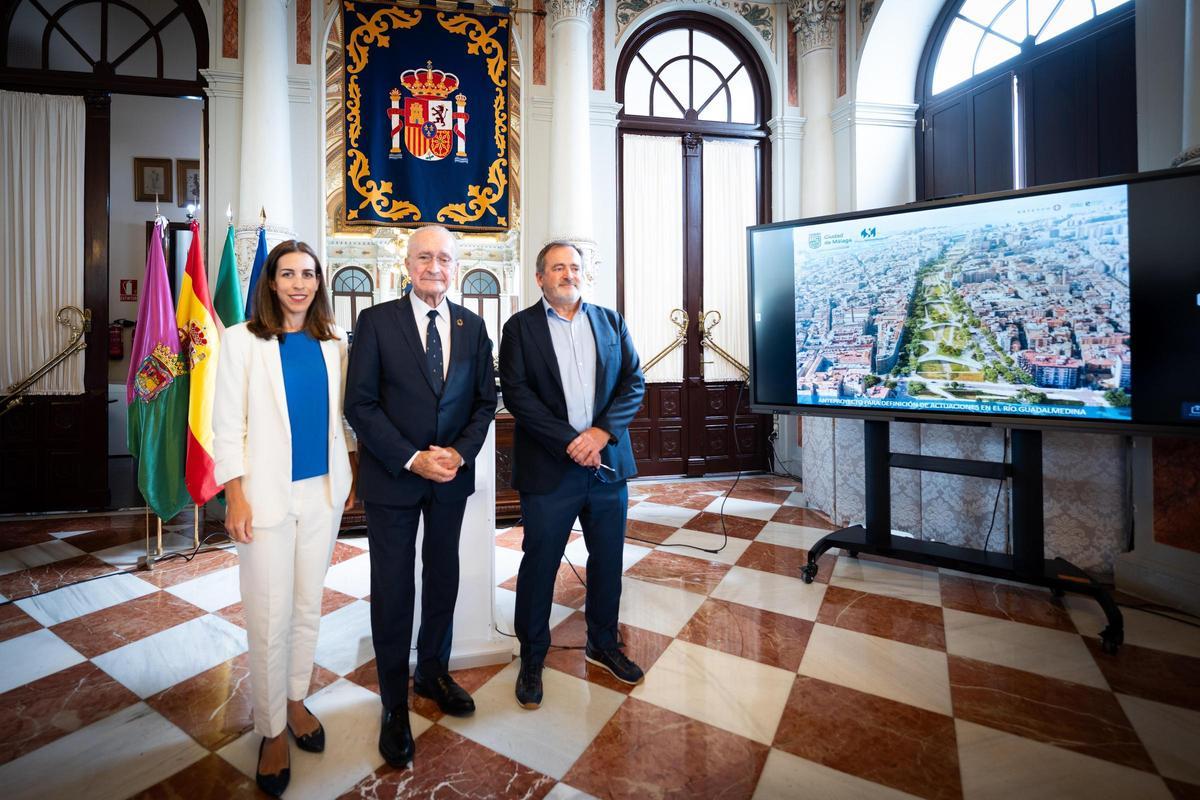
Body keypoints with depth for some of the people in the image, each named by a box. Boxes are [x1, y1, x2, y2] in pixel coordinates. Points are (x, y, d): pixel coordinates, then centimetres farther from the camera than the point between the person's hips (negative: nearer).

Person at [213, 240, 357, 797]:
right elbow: (228, 423, -4)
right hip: (268, 494, -3)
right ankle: (272, 729, 26)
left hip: (323, 490, 3)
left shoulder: (333, 342, 6)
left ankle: (295, 699, 37)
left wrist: (351, 472, 9)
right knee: (269, 617, 5)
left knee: (309, 605, 15)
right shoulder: (242, 340, -3)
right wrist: (235, 495, -9)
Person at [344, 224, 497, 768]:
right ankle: (395, 705, 29)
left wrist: (460, 451, -11)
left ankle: (432, 673, 41)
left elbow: (486, 398, 4)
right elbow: (359, 403, -9)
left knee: (443, 579, 17)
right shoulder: (377, 321, -5)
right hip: (392, 478, -3)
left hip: (453, 476, 3)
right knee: (393, 590, 8)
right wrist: (412, 459, -17)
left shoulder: (472, 326, 4)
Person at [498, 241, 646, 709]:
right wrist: (569, 441, -17)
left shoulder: (610, 322, 10)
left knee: (608, 560, 15)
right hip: (548, 468, -3)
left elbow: (634, 382, 3)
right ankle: (532, 658, 32)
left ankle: (603, 645, 39)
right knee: (538, 564, 9)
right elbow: (515, 393, -9)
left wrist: (602, 432, -12)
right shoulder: (520, 327, 1)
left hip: (608, 461, 4)